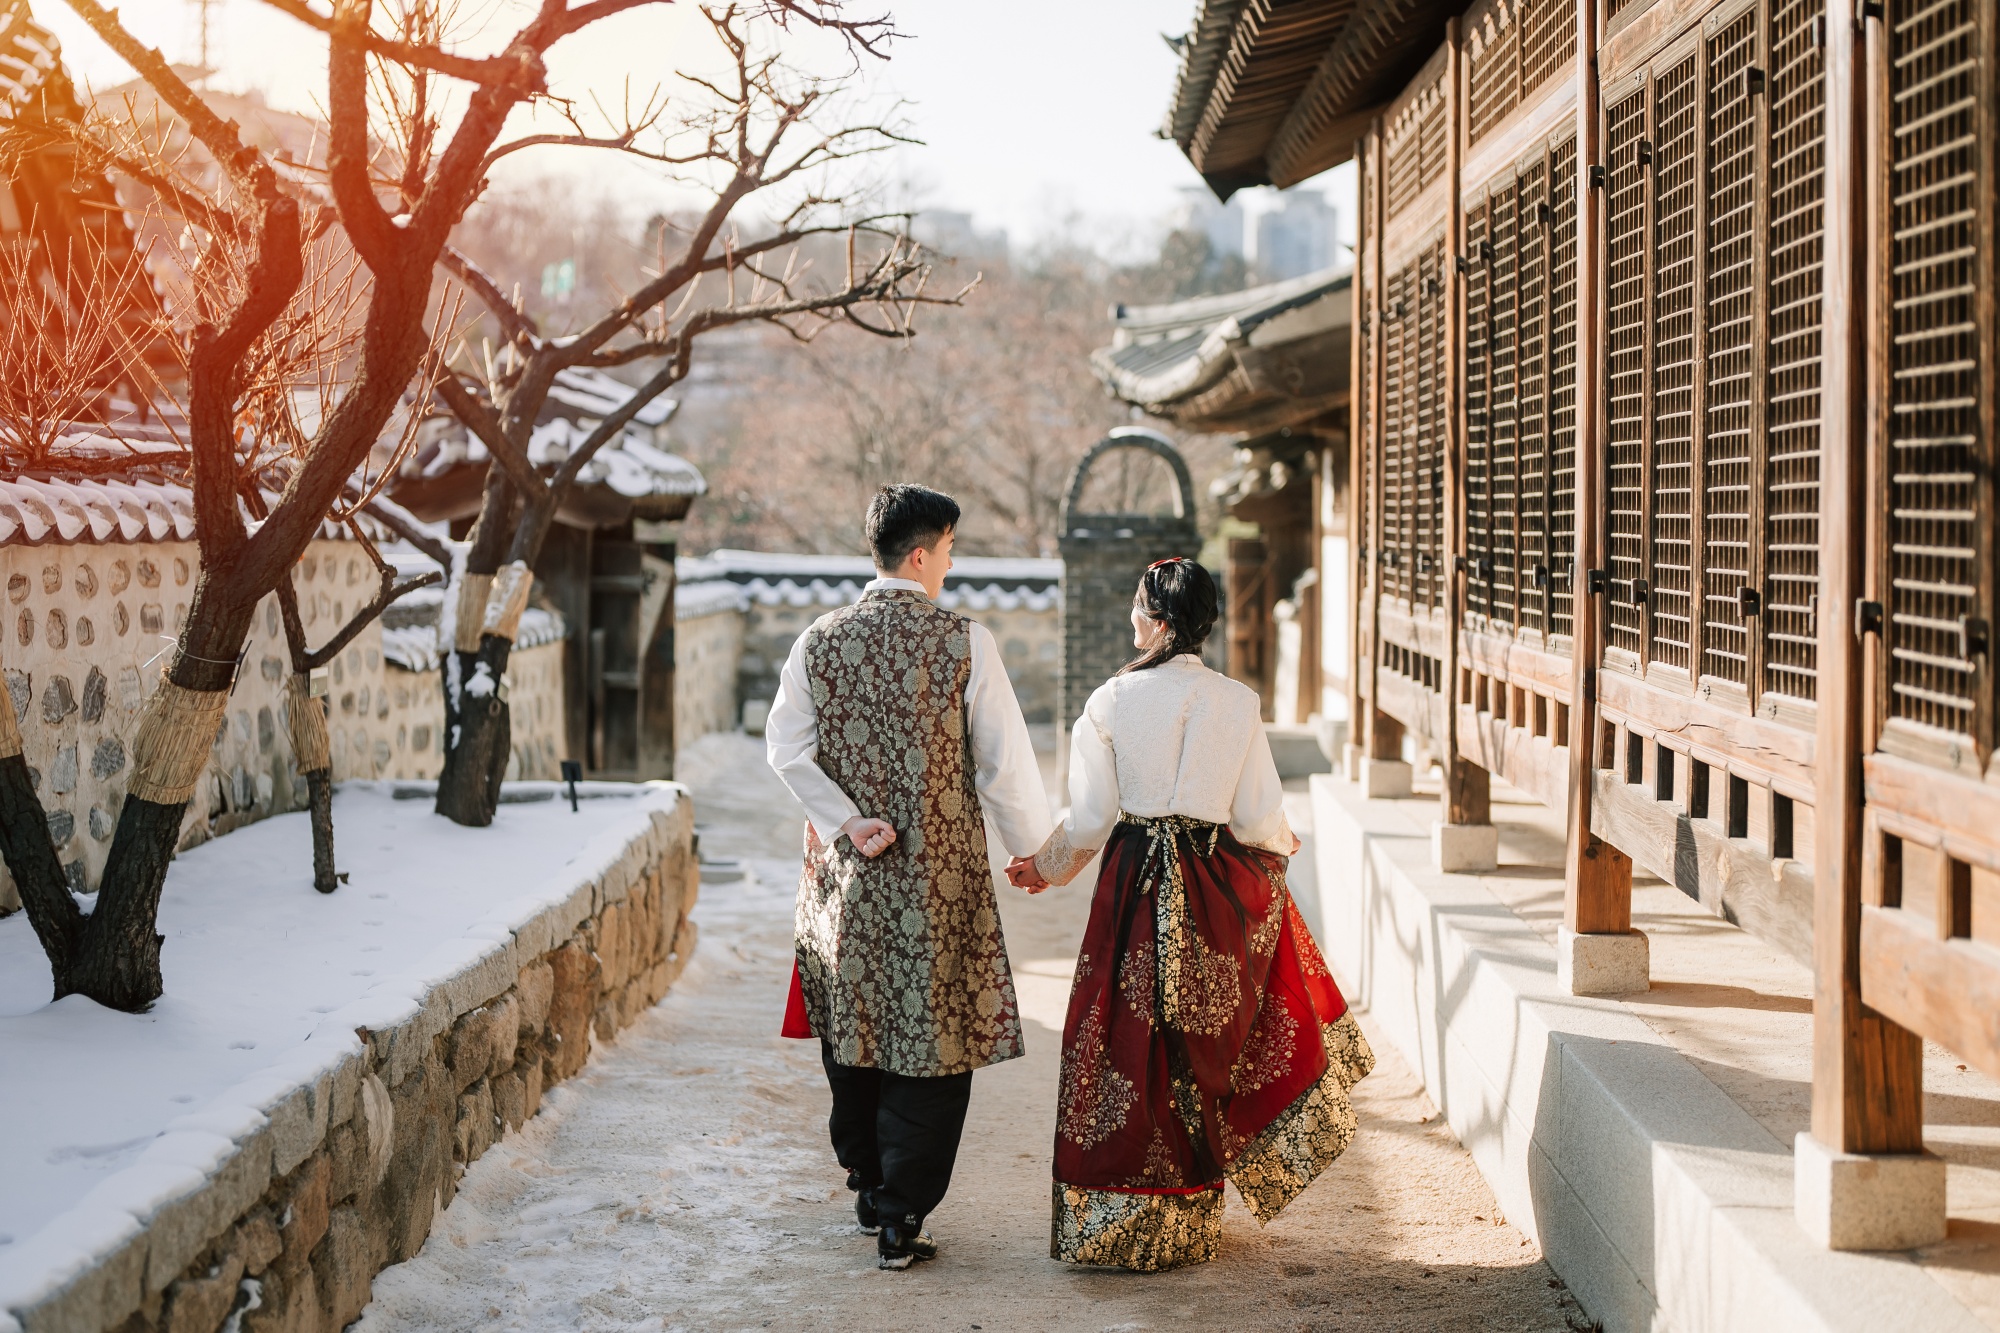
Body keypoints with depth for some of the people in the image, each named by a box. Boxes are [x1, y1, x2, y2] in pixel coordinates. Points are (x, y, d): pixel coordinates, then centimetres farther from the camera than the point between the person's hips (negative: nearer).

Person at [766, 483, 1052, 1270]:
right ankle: (901, 1220, 1)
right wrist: (1036, 849, 6)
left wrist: (849, 824, -7)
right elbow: (1004, 761, -7)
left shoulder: (820, 642, 0)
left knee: (853, 1028, 18)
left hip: (846, 878, 4)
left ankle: (868, 1184, 30)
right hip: (939, 874, -4)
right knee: (930, 1040, 2)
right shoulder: (963, 642, -10)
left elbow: (785, 746, -8)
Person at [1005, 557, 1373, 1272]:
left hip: (1136, 887, -2)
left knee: (1129, 1045, 7)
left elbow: (1090, 821, -5)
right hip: (1218, 890, 2)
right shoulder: (1238, 704, -4)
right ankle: (1183, 1221, 24)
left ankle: (1114, 1224, 13)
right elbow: (1259, 822, -4)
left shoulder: (1111, 701, -8)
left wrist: (1047, 866, 14)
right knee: (1203, 1040, 15)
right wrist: (1281, 844, 19)